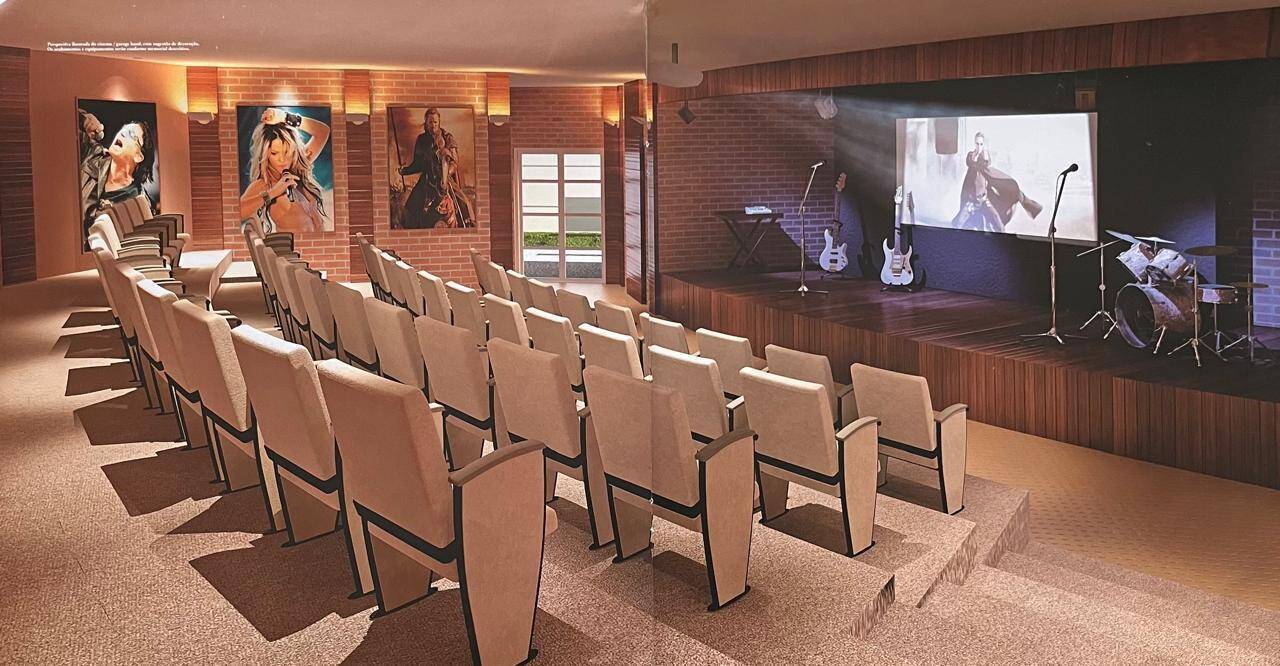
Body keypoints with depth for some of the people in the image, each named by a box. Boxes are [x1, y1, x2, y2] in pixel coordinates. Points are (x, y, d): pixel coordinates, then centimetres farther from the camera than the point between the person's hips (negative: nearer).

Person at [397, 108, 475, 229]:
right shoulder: (421, 140, 11)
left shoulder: (447, 138, 2)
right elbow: (417, 164, 18)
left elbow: (453, 163, -4)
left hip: (445, 182, -2)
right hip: (427, 182, 3)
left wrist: (446, 174, -21)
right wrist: (405, 170, 2)